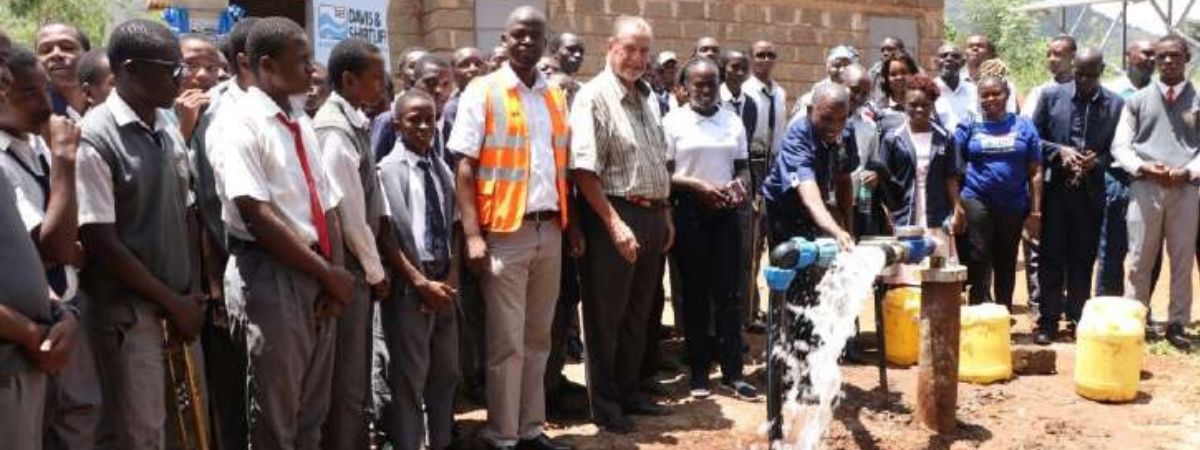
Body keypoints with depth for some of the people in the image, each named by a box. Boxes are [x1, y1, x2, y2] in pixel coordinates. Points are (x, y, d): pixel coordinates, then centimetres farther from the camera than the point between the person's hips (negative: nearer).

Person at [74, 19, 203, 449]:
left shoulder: (168, 128, 7)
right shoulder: (96, 137, -14)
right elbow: (100, 242, -16)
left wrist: (191, 292, 2)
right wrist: (172, 302, -11)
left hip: (178, 304, 7)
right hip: (128, 310, -7)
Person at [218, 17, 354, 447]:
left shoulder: (303, 123, 12)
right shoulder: (243, 125, -11)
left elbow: (327, 206, 10)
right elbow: (258, 217, -18)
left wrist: (335, 275, -4)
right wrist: (328, 273, -14)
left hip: (316, 275, 7)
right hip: (270, 276, -7)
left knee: (312, 407, 16)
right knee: (275, 413, 4)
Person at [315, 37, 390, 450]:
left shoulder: (355, 121, 8)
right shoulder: (335, 130, -19)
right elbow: (349, 213, -19)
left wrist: (374, 266, 6)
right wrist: (376, 271, -8)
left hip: (358, 264, 9)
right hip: (347, 267, -9)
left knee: (356, 375, 19)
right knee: (346, 380, 2)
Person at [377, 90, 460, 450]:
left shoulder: (442, 170, 9)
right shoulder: (390, 169, -8)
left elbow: (452, 228, 11)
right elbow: (385, 236, -12)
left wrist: (451, 278, -2)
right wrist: (421, 282, -13)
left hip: (443, 280, 6)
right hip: (407, 284, -6)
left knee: (446, 371, 14)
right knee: (409, 375, -2)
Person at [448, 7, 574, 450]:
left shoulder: (556, 96, 12)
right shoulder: (482, 93, -4)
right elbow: (464, 168, -7)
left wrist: (573, 223, 9)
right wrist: (473, 235, -15)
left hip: (550, 231, 5)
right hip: (505, 232, -5)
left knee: (538, 339, 13)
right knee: (507, 344, 0)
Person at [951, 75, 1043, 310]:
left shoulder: (1023, 127, 6)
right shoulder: (969, 128, 4)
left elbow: (1035, 172, 5)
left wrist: (1035, 211, 0)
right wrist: (957, 208, -5)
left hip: (1014, 205, 2)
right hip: (977, 202, -1)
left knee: (1006, 264, 11)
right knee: (979, 261, -4)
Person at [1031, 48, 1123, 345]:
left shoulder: (1115, 105, 3)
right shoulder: (1051, 96, 3)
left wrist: (1097, 160, -14)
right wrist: (1059, 151, -11)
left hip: (1090, 192, 0)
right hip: (1055, 188, 0)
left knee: (1083, 260, 8)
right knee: (1051, 258, 3)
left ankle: (1078, 321, 18)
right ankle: (1048, 321, 10)